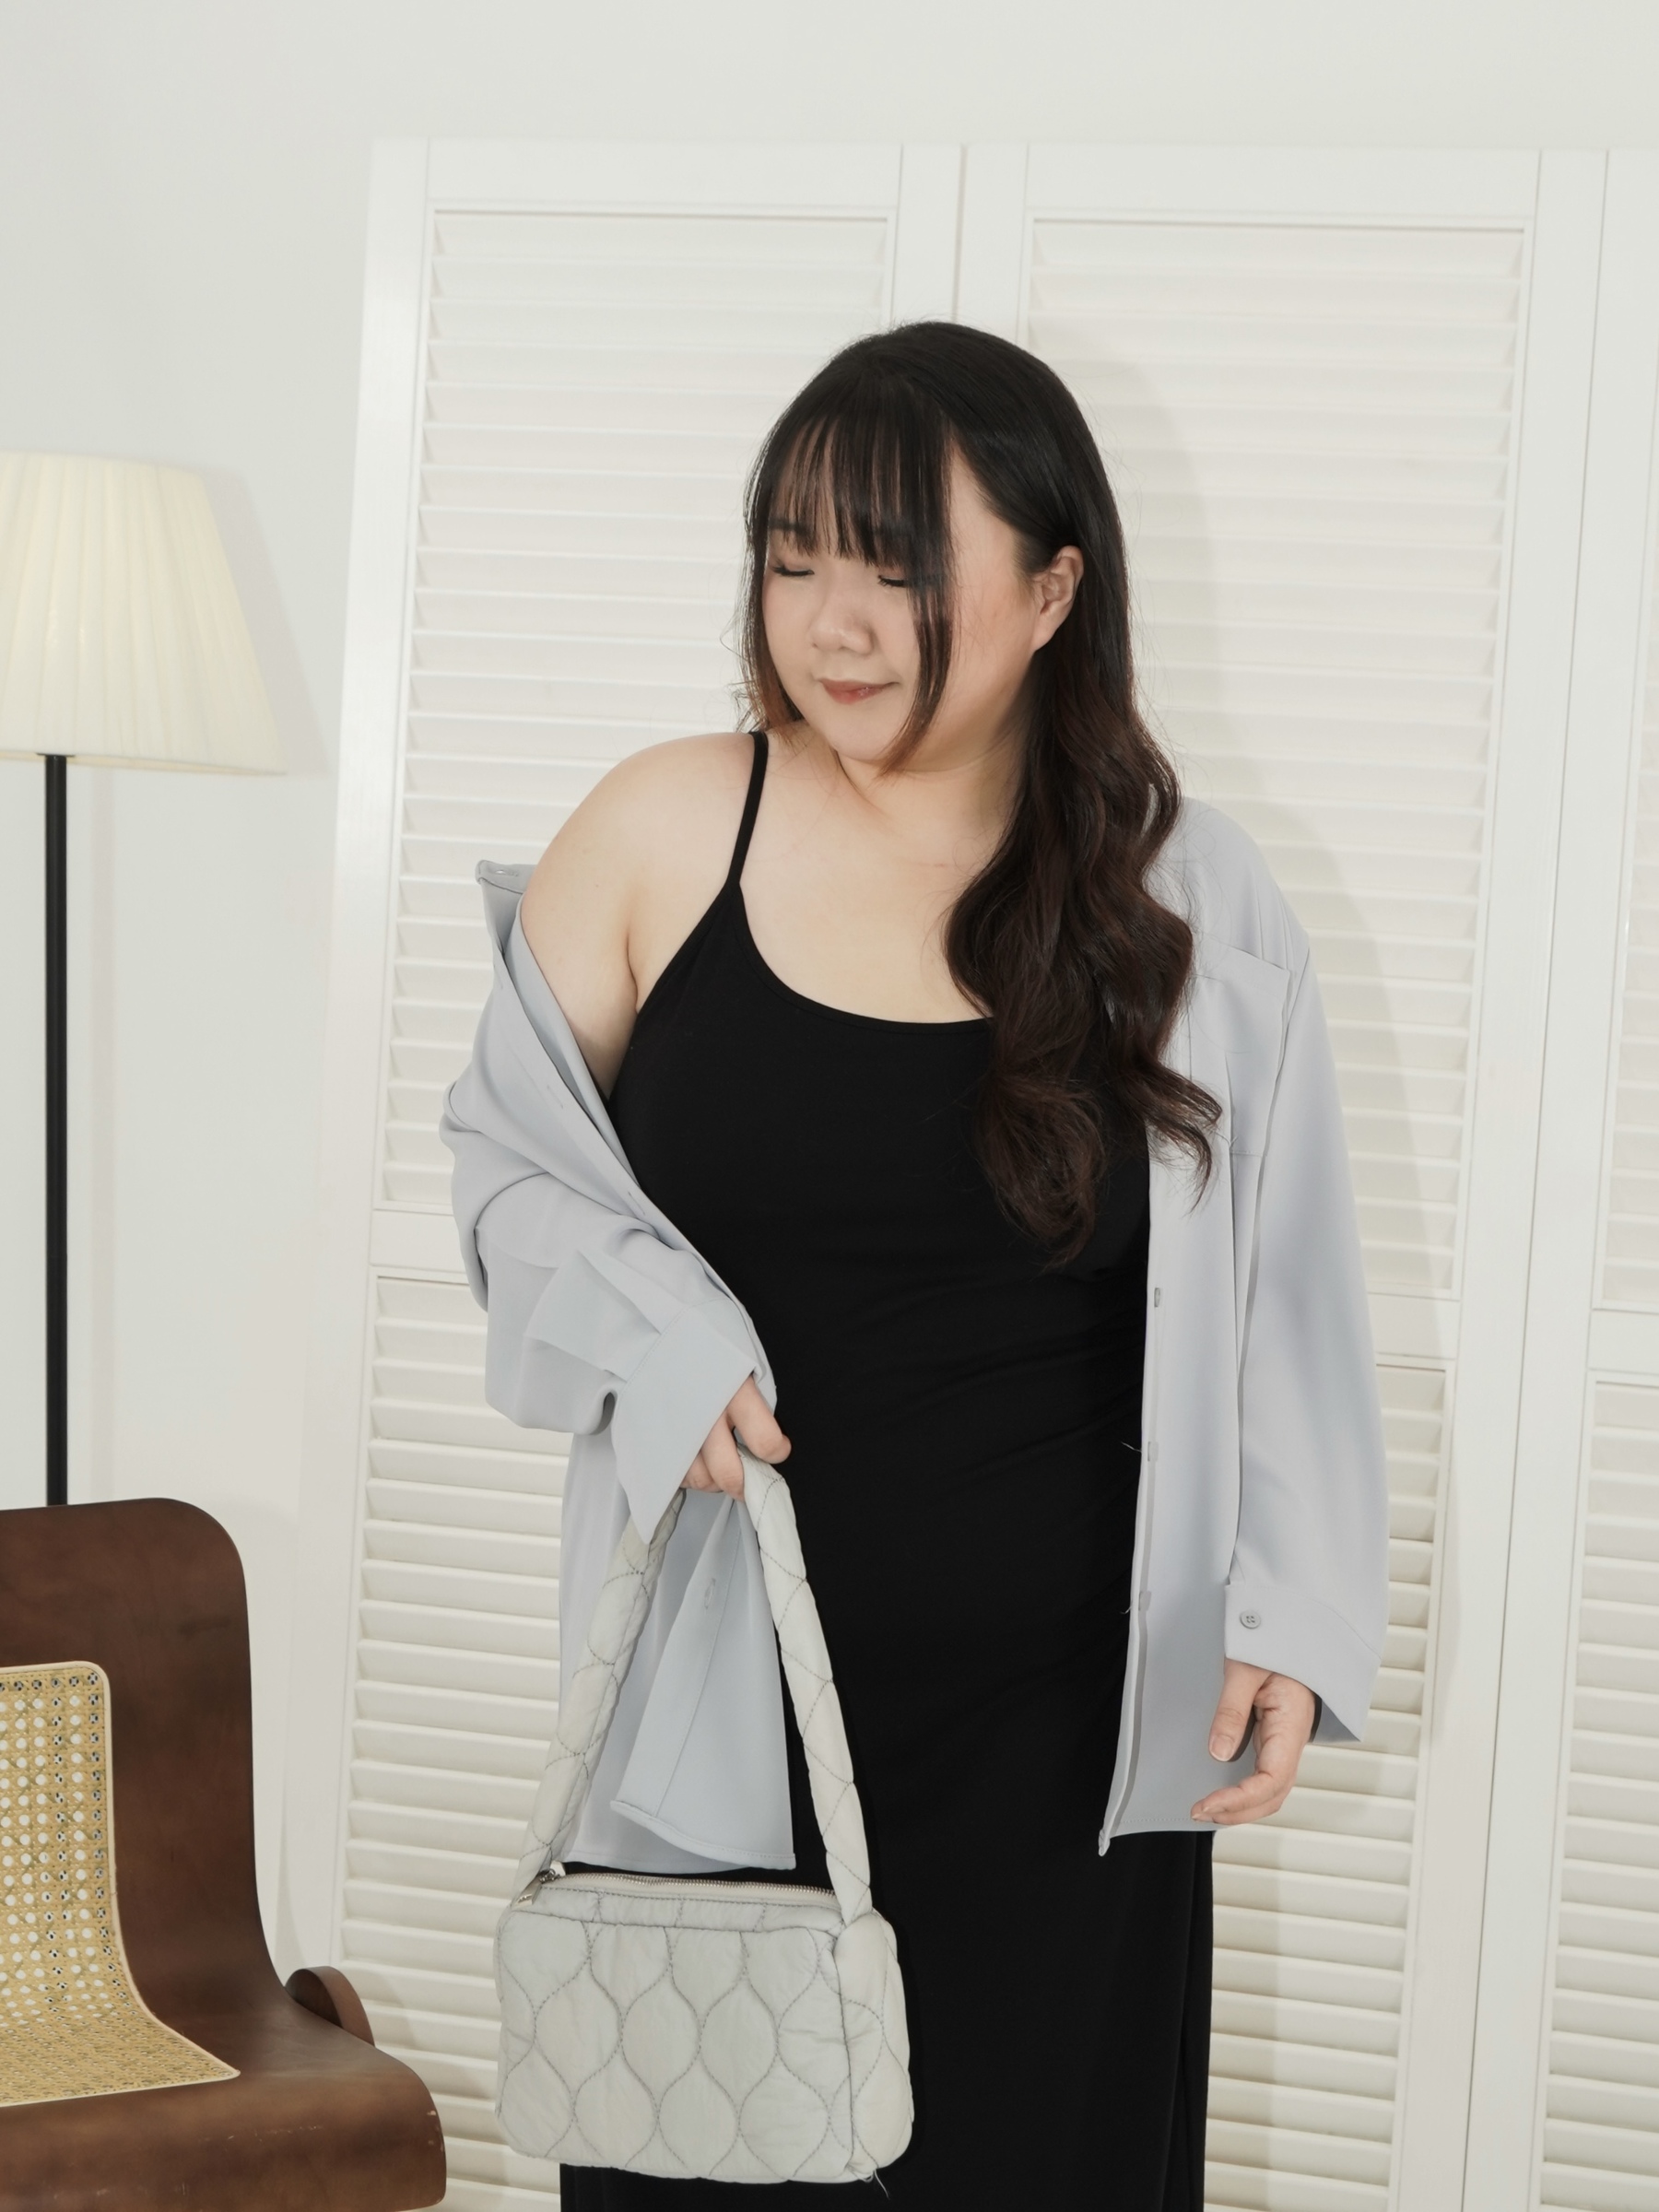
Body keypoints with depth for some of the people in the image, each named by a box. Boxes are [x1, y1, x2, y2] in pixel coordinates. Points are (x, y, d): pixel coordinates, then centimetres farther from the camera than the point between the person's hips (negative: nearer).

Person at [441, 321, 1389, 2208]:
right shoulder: (663, 829, -4)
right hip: (717, 1690, 0)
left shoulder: (1188, 897, -2)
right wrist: (650, 1327, -12)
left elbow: (1281, 1291, 3)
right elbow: (509, 1141, 7)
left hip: (1055, 1723, 0)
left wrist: (1290, 1619, -3)